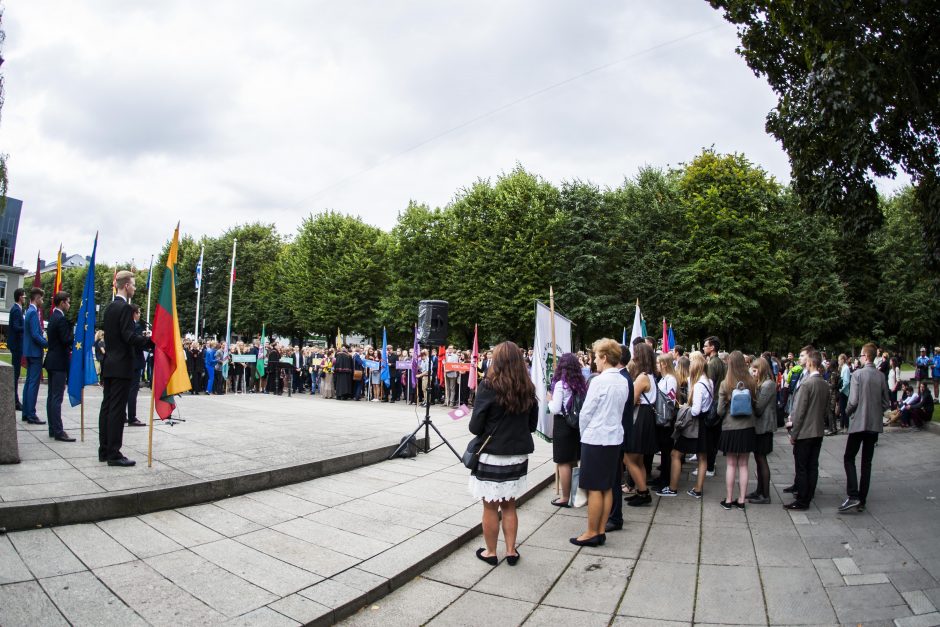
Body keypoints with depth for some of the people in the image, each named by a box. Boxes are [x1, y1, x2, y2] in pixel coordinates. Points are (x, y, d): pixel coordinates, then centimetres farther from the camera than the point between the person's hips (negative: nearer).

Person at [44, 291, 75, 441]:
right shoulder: (61, 319, -16)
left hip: (52, 361, 10)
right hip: (59, 363, -10)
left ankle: (52, 429, 18)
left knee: (51, 396, 11)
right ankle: (58, 432, -7)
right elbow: (67, 339, -21)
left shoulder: (53, 317, 14)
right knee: (57, 398, -8)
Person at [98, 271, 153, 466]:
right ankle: (114, 454, -4)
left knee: (107, 406, 11)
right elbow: (129, 336, -21)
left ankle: (104, 450, 18)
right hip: (121, 366, -9)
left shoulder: (110, 307, 15)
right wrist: (151, 341, -20)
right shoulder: (125, 307, -13)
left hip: (109, 364, 9)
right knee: (117, 409, -7)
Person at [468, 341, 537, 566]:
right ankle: (511, 551, 26)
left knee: (490, 507, 11)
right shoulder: (528, 389, 0)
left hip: (491, 456, -5)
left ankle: (490, 552, 23)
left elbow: (475, 427, -12)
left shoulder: (489, 386, -15)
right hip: (518, 455, 5)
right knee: (509, 506, 19)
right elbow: (532, 423, 11)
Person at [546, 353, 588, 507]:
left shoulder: (560, 384, -14)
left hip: (563, 424, -6)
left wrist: (550, 400, 4)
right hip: (577, 422, 6)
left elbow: (555, 409, -14)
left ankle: (565, 497, 7)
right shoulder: (581, 383, 2)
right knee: (574, 460, 17)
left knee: (563, 462, 1)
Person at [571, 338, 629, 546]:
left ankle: (592, 533, 10)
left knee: (594, 489, 1)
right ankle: (601, 531, 21)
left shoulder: (599, 381, -17)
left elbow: (586, 413, -13)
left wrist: (583, 432, 6)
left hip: (595, 439, -8)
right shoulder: (623, 382, 5)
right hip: (615, 438, 8)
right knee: (607, 488, 13)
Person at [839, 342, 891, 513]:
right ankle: (862, 501, 13)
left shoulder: (857, 374, -13)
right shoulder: (881, 376, 2)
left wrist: (847, 412, 3)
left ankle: (853, 496, -11)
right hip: (875, 424, 5)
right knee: (867, 462, 10)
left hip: (859, 422, -5)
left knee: (849, 458, 3)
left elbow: (853, 401, -16)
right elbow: (886, 403, 6)